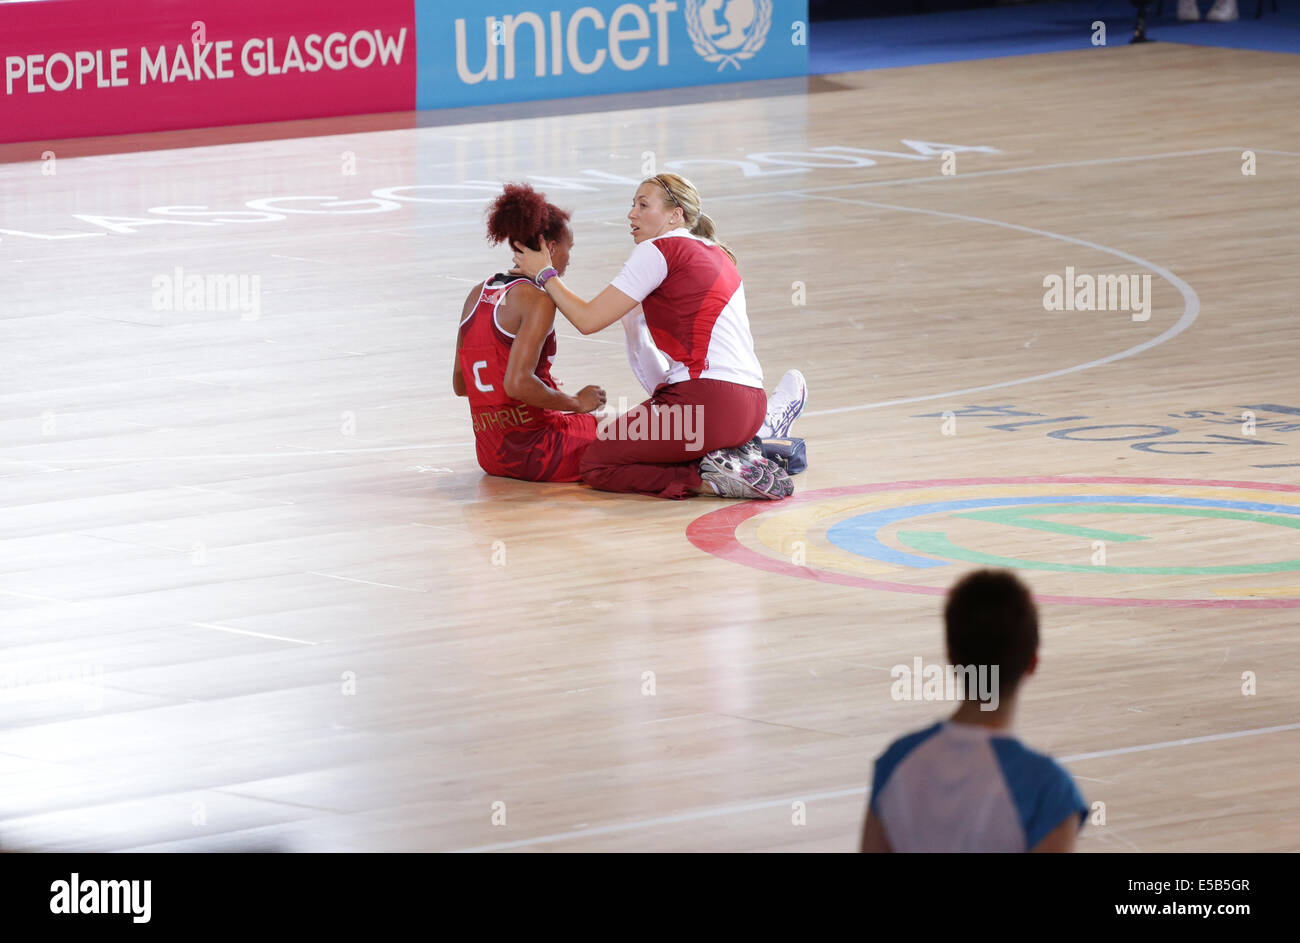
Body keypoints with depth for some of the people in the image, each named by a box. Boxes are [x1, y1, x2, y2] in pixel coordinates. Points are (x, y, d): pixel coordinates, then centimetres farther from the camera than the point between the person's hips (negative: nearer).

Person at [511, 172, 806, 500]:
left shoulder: (659, 251, -4)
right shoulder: (718, 255, 21)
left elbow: (587, 319, -4)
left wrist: (545, 274, 10)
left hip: (706, 401, -8)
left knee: (596, 465, 2)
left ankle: (709, 480, -15)